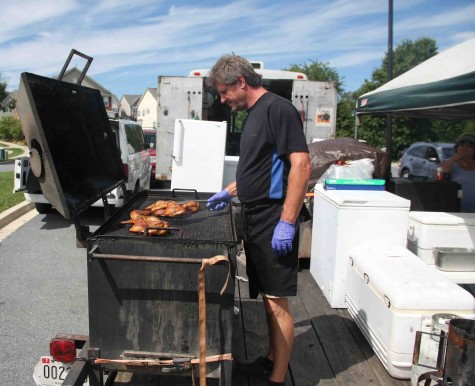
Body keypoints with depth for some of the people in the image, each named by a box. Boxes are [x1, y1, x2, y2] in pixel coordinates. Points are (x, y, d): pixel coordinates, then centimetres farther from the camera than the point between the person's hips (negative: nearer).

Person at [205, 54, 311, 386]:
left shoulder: (278, 109, -13)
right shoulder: (253, 113, 15)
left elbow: (301, 165, -20)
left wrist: (287, 222, -22)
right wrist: (229, 192, 23)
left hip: (274, 223, -9)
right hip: (255, 221, 9)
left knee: (277, 302, 0)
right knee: (266, 297, 18)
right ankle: (272, 359, 33)